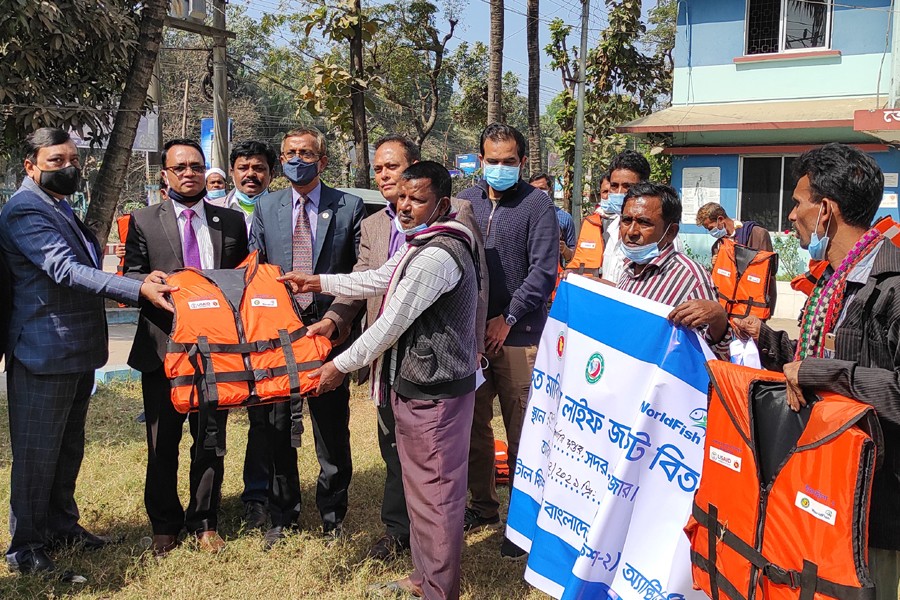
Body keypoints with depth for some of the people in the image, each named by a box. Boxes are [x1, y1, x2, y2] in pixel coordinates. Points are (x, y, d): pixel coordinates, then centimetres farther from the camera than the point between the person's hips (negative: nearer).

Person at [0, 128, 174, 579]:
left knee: (68, 447, 19)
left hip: (77, 350, 10)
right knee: (37, 452, 0)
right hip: (44, 351, -10)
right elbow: (66, 270, -27)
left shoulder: (61, 208, 16)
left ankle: (61, 525, 33)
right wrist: (139, 290, -35)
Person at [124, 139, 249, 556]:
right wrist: (146, 280, -21)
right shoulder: (143, 221, 4)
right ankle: (164, 525, 23)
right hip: (162, 347, -1)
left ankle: (204, 523, 25)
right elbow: (130, 277, 2)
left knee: (211, 439, 10)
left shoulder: (232, 222, 8)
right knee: (162, 442, 7)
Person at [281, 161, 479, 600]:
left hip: (433, 392, -11)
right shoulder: (422, 244, 13)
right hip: (416, 383, 11)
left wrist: (341, 365, -10)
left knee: (434, 491, 0)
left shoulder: (436, 256, -22)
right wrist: (320, 282, 25)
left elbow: (391, 324, -19)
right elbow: (376, 281, 22)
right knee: (421, 486, 19)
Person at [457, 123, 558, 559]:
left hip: (517, 335, -4)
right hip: (469, 330, 4)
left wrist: (507, 318, -11)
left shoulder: (536, 204, -2)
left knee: (521, 431, 0)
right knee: (473, 422, 11)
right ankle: (483, 506, 27)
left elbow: (543, 271, -8)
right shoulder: (465, 201, 10)